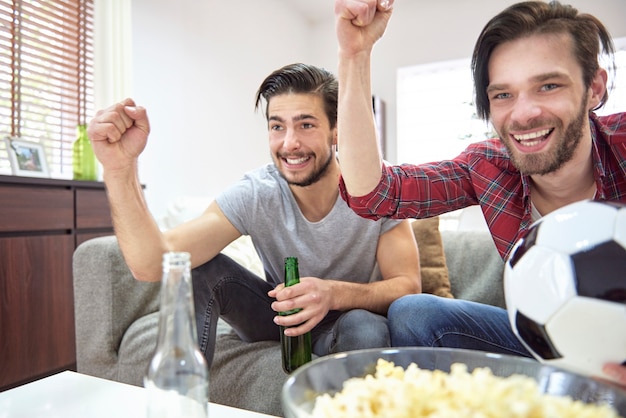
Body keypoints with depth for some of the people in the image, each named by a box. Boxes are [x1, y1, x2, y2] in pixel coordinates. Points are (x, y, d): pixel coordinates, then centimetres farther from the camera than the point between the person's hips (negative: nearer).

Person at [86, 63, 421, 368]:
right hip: (279, 314, 2)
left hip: (353, 316, -1)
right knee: (196, 268, -19)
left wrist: (334, 293, -37)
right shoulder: (254, 195, -20)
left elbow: (408, 286, -18)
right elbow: (151, 264, -30)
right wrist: (120, 168, -45)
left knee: (366, 330, -36)